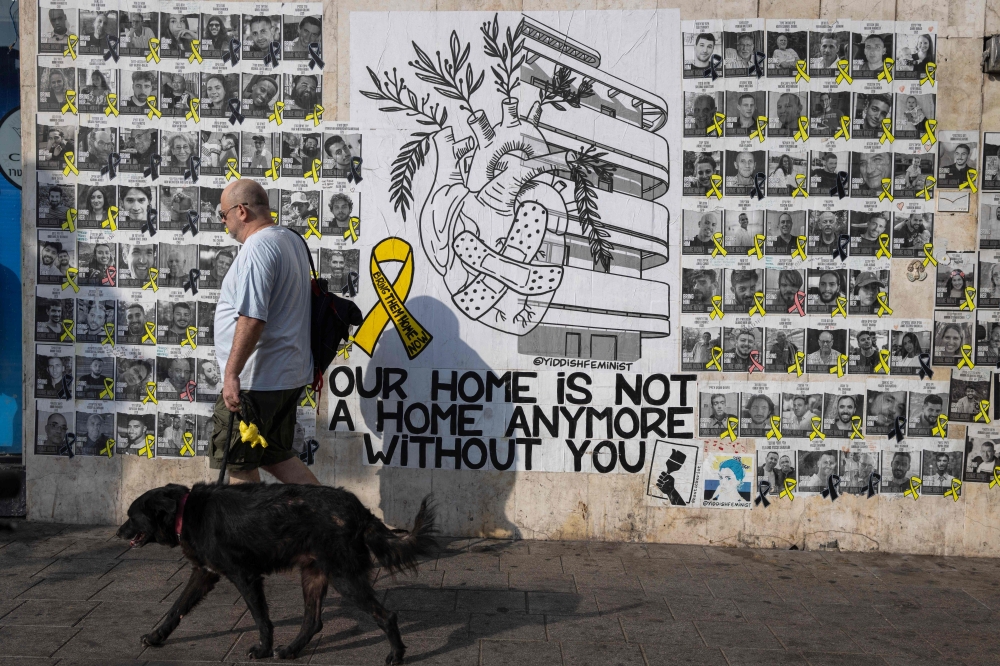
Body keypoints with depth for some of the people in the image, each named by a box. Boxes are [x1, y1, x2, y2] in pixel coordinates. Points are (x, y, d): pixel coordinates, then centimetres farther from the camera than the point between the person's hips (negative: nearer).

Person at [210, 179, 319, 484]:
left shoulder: (257, 248, -18)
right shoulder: (293, 240, 13)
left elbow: (252, 318, -27)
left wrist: (231, 373, -25)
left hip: (256, 380, -10)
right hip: (289, 374, 10)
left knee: (237, 463, 5)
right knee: (277, 456, 17)